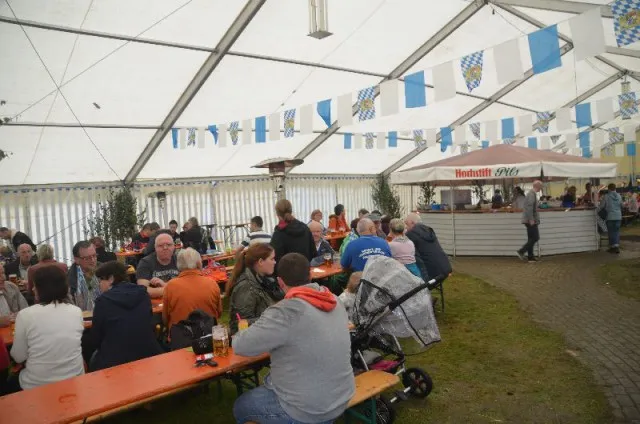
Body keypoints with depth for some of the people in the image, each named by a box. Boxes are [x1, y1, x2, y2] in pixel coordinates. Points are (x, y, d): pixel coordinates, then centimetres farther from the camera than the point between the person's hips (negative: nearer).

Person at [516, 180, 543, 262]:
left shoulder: (532, 193, 17)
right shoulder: (532, 194, -14)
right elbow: (529, 207, -24)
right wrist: (531, 219, -25)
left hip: (530, 221, 10)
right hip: (531, 220, -10)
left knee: (531, 239, 11)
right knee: (535, 238, -7)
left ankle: (530, 257, 13)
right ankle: (521, 252, -7)